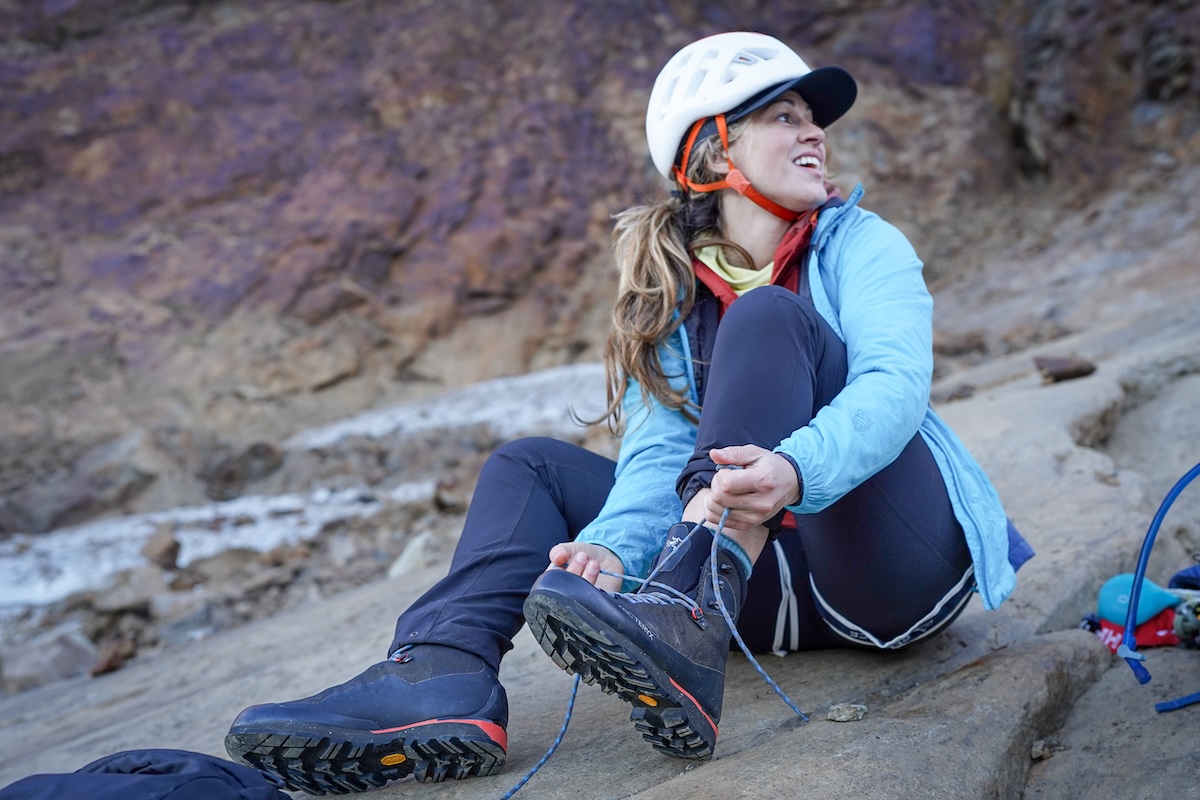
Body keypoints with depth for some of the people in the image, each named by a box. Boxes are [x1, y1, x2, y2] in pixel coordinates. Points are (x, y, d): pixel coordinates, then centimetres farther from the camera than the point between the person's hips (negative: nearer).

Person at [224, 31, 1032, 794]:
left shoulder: (861, 244, -1)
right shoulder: (671, 295, 8)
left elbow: (896, 383, -20)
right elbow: (659, 450, -7)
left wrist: (797, 470, -42)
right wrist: (613, 549, -29)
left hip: (901, 557, -4)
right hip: (777, 583, 4)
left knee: (769, 316, -23)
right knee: (531, 463, -1)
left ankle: (687, 630, -44)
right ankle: (443, 676, -28)